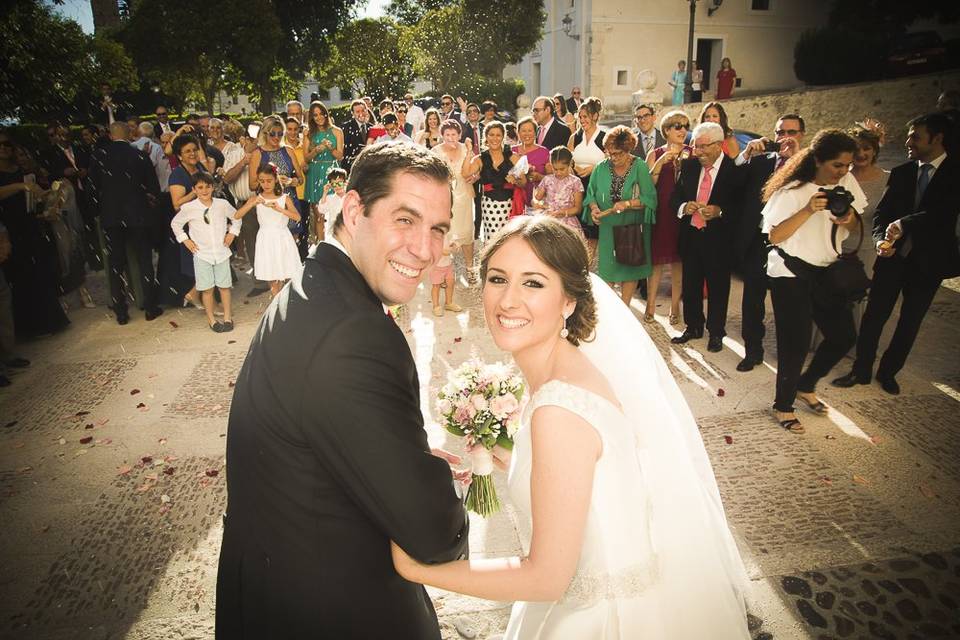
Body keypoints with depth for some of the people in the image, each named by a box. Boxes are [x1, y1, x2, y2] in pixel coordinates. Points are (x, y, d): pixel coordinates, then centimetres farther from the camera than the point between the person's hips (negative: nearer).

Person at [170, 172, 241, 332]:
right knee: (207, 288, 3)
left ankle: (227, 317, 21)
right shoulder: (188, 208, -7)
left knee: (224, 286, 7)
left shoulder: (223, 204, -3)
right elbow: (175, 223, 9)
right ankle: (211, 319, 17)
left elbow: (236, 218, 14)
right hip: (202, 254, -1)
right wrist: (185, 240, 3)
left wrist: (232, 233, 5)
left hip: (222, 251, 1)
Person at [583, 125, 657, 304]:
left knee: (630, 269, 8)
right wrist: (594, 207, -16)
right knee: (607, 268, 6)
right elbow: (591, 194, 5)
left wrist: (628, 204, -26)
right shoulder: (601, 168, -1)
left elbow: (650, 198, -13)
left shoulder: (640, 167, -9)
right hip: (608, 227, 2)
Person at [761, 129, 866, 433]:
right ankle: (783, 406, 16)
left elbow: (855, 226, 11)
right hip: (791, 274, -6)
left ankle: (805, 386, 31)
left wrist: (848, 219, -12)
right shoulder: (793, 191, -16)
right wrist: (808, 210, -29)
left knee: (844, 335, 8)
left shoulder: (847, 182, 1)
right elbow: (773, 236, -19)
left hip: (826, 271, 7)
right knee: (796, 343, -3)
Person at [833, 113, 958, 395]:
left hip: (928, 260, -2)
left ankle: (888, 372, 24)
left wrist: (904, 224, -29)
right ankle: (861, 370, 15)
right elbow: (882, 213, 3)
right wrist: (881, 239, -15)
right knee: (874, 314, 2)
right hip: (893, 256, 2)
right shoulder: (901, 173, 5)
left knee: (910, 321, 9)